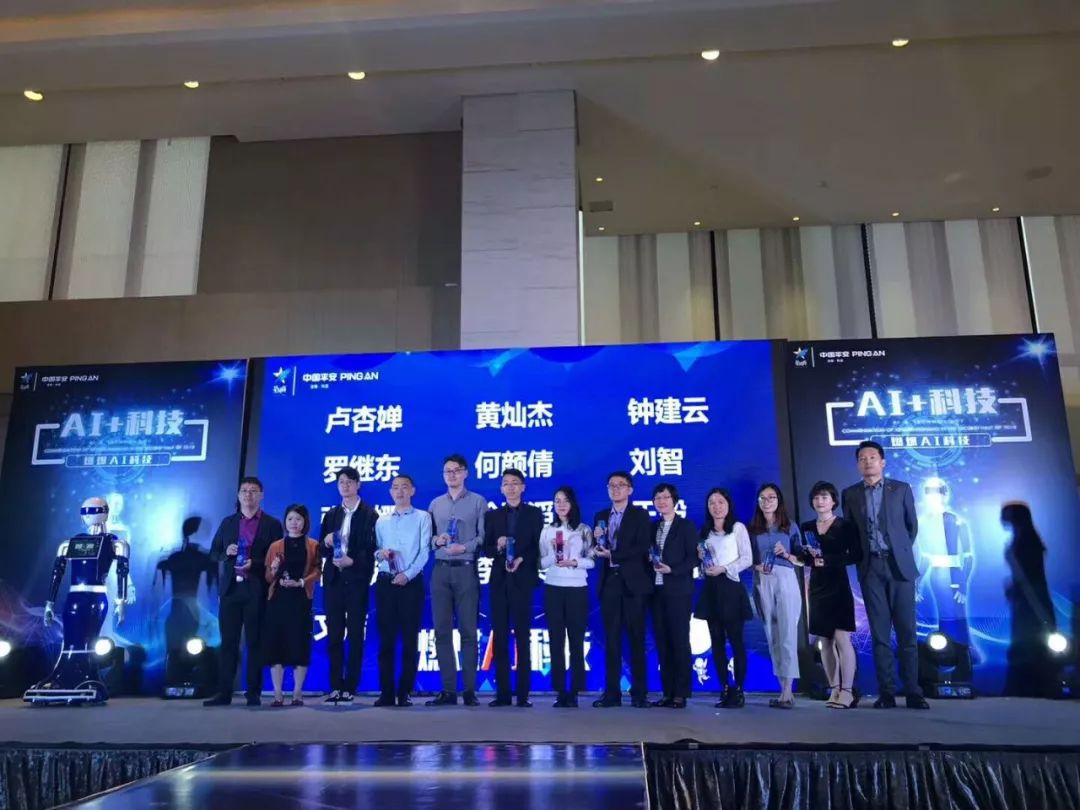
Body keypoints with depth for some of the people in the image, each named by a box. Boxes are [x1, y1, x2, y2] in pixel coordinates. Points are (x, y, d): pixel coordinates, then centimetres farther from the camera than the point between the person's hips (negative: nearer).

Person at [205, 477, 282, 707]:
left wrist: (255, 563, -15)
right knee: (228, 642, 4)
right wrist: (226, 553, -6)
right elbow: (213, 553, 14)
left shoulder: (272, 524, 3)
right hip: (230, 588, 3)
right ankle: (224, 692, 9)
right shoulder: (227, 522, 14)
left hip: (257, 590, -3)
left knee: (254, 642, 1)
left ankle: (253, 693, 6)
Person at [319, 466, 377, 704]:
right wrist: (326, 543, -5)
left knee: (355, 634, 0)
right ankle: (335, 686, 12)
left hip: (356, 578, -4)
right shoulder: (331, 515, 15)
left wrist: (352, 561, -18)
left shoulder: (369, 514, 0)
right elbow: (322, 549, 15)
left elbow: (372, 548, -6)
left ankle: (350, 687, 5)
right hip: (333, 578, 4)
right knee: (334, 634, 5)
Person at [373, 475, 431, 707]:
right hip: (385, 582, 3)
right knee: (386, 639, 3)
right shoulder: (381, 521, 15)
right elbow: (375, 551, 14)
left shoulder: (422, 517, 4)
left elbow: (424, 551, -4)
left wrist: (407, 574, -14)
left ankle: (404, 693, 7)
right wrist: (380, 554, -9)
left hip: (411, 582, -3)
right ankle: (386, 692, 9)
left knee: (409, 639, 0)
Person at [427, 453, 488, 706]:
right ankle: (448, 690, 10)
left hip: (466, 570, -4)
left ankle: (469, 690, 4)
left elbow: (484, 536, -3)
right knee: (442, 631, 4)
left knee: (468, 631, -1)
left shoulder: (478, 501, 4)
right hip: (440, 571, 4)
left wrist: (464, 547, -17)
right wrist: (436, 540, -7)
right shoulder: (435, 503, 15)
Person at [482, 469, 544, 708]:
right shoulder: (492, 516, 13)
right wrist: (498, 546, -12)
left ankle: (523, 694, 2)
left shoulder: (534, 514, 6)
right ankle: (502, 693, 8)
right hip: (499, 580, 3)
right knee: (500, 636, 3)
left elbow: (538, 547, -1)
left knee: (522, 636, -2)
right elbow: (486, 549, 8)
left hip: (522, 580, -3)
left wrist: (521, 559, -17)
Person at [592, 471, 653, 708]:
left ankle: (639, 693, 7)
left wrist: (612, 554, -15)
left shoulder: (640, 515, 1)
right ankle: (612, 692, 9)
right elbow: (599, 550, 12)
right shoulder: (601, 516, 14)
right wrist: (597, 539, -9)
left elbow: (643, 547, -11)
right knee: (611, 639, 4)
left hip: (633, 582, -4)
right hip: (609, 582, 4)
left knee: (636, 639, 1)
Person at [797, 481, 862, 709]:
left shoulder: (845, 526, -1)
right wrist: (810, 556, -8)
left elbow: (856, 555, -9)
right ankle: (834, 689, 13)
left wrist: (827, 560, -17)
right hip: (817, 587, 5)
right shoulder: (807, 527, 12)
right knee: (825, 641, 7)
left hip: (838, 586, -5)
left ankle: (847, 691, -8)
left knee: (841, 638, -11)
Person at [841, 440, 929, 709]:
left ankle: (913, 692, 4)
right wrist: (860, 557, 7)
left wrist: (900, 551, 11)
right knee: (880, 633, 2)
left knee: (906, 631, -1)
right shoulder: (850, 494, 8)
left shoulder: (901, 489, 5)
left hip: (899, 565, -1)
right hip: (870, 568, 1)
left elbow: (912, 525, 12)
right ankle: (886, 693, 4)